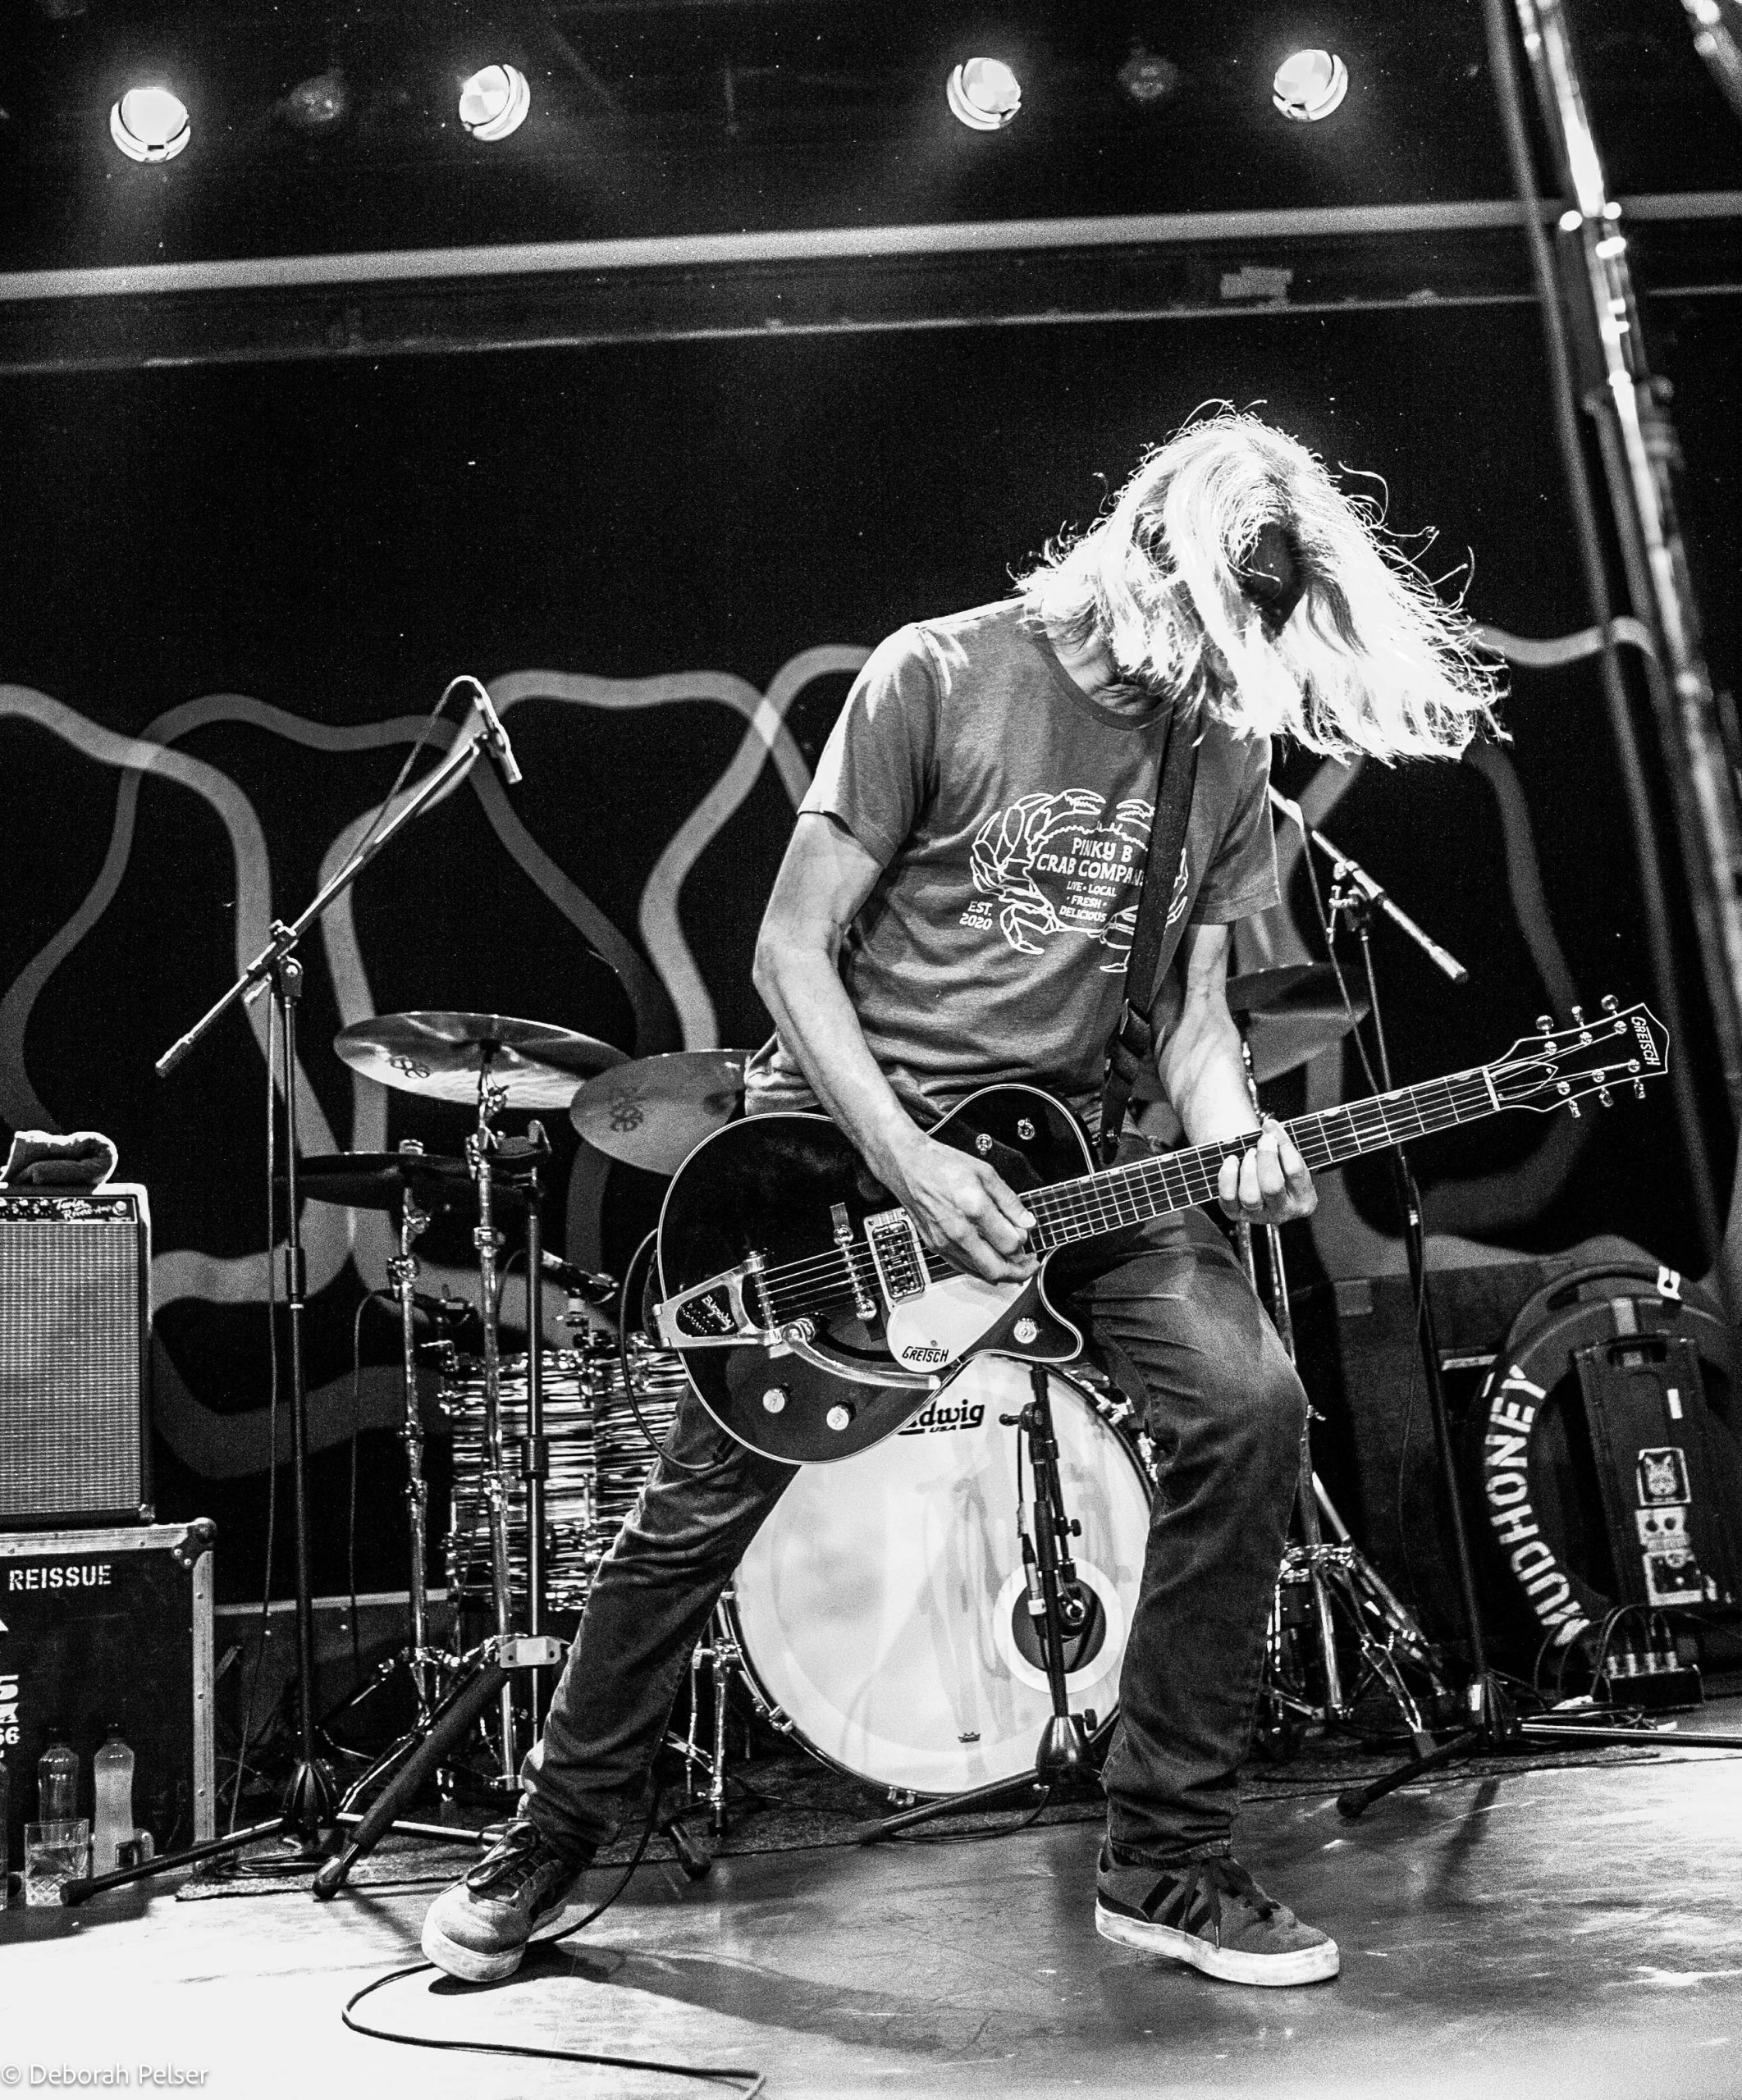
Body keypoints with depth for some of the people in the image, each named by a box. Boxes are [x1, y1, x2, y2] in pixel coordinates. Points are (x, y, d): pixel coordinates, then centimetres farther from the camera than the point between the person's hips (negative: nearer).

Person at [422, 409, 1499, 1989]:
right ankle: (552, 1845, 26)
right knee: (700, 1505, 0)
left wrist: (1232, 1134, -13)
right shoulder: (938, 678, -11)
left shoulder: (1225, 756, 4)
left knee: (1250, 1401, -17)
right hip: (849, 1137, -4)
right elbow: (793, 949, -12)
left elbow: (1190, 1004, 9)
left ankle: (1167, 1862, 0)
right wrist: (908, 1167, -21)